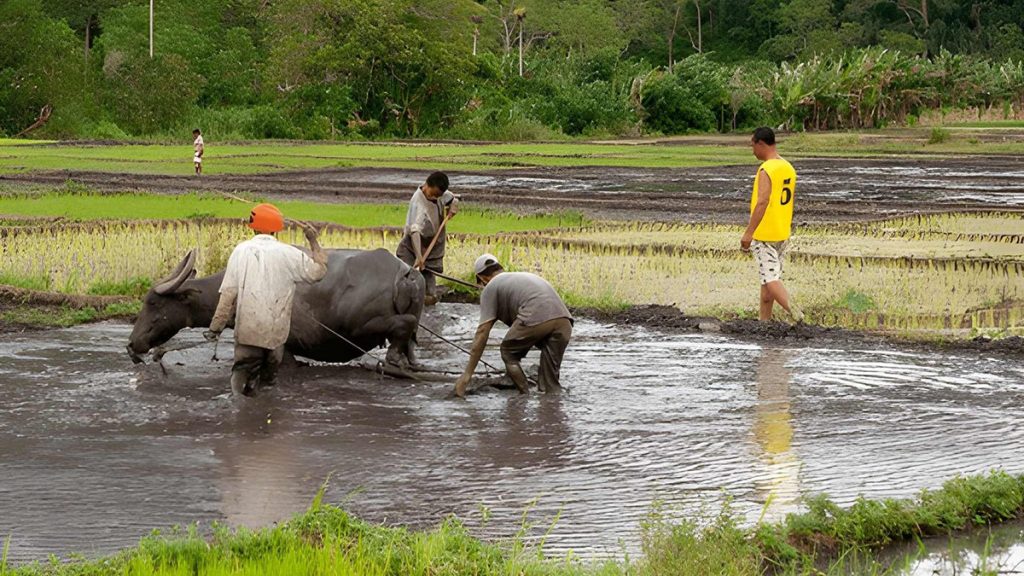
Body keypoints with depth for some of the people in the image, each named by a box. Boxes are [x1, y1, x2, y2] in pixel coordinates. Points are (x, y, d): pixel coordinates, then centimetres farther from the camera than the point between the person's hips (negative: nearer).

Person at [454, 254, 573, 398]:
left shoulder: (490, 288, 19)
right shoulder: (525, 276, 40)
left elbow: (482, 331, 10)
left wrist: (467, 374, 10)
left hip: (535, 319, -6)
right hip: (564, 321, 6)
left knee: (509, 353, 17)